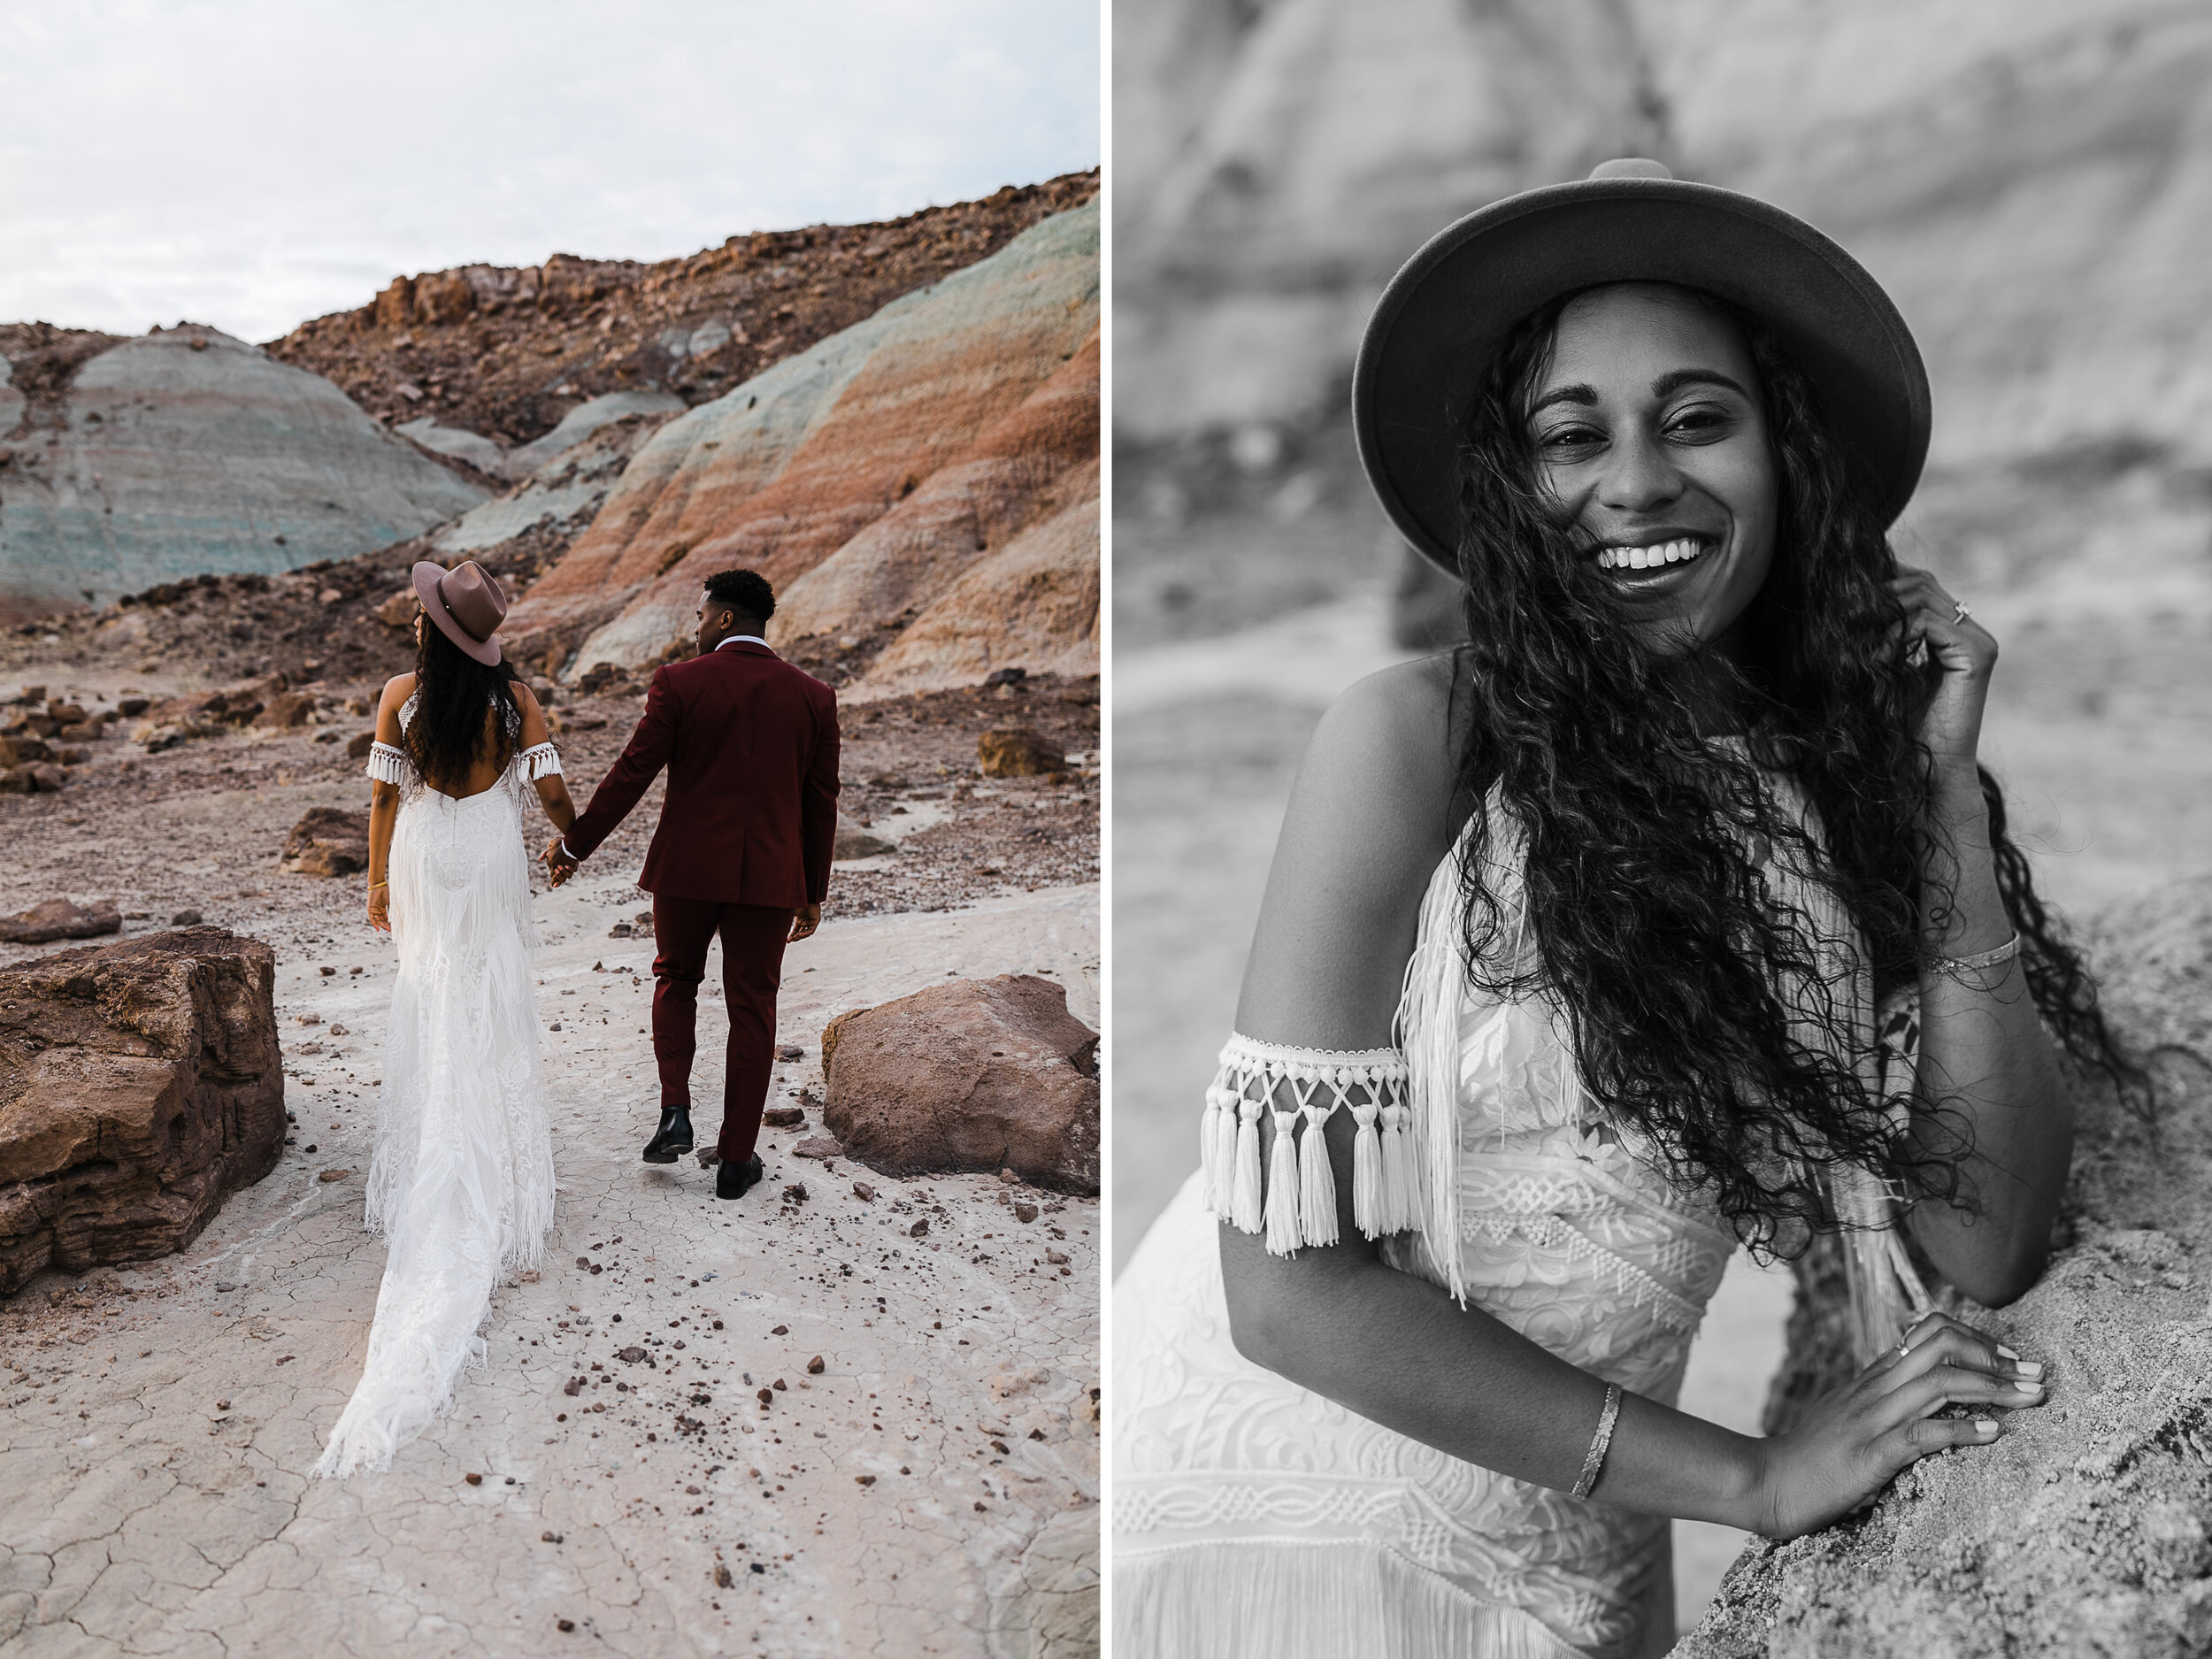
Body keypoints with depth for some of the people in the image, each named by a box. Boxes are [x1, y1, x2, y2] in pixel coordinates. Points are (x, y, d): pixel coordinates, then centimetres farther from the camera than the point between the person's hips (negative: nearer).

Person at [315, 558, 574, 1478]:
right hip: (493, 860, -1)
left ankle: (438, 1163, 23)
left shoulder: (401, 697, -12)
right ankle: (500, 1157, 19)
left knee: (433, 1002, 15)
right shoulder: (515, 698, -13)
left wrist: (378, 882, 6)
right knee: (496, 1004, 12)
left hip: (425, 860, 1)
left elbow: (384, 797, -6)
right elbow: (550, 789, -10)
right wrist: (579, 833, 12)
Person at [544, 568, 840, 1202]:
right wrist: (813, 893, 14)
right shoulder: (814, 697, 1)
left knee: (676, 980, 23)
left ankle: (675, 1113, 11)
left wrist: (574, 844, 7)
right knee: (752, 1010, 10)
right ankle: (736, 1159, 15)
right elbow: (821, 804, 5)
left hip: (688, 866, -1)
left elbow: (631, 774, -6)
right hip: (769, 877, 1)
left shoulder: (679, 683, -7)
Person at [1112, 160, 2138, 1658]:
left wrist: (1948, 789, -12)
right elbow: (1289, 1286, -19)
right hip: (1277, 1515, -4)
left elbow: (1989, 1243, -8)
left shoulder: (1841, 784, -4)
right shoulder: (1417, 743, -18)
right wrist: (1752, 1479, -17)